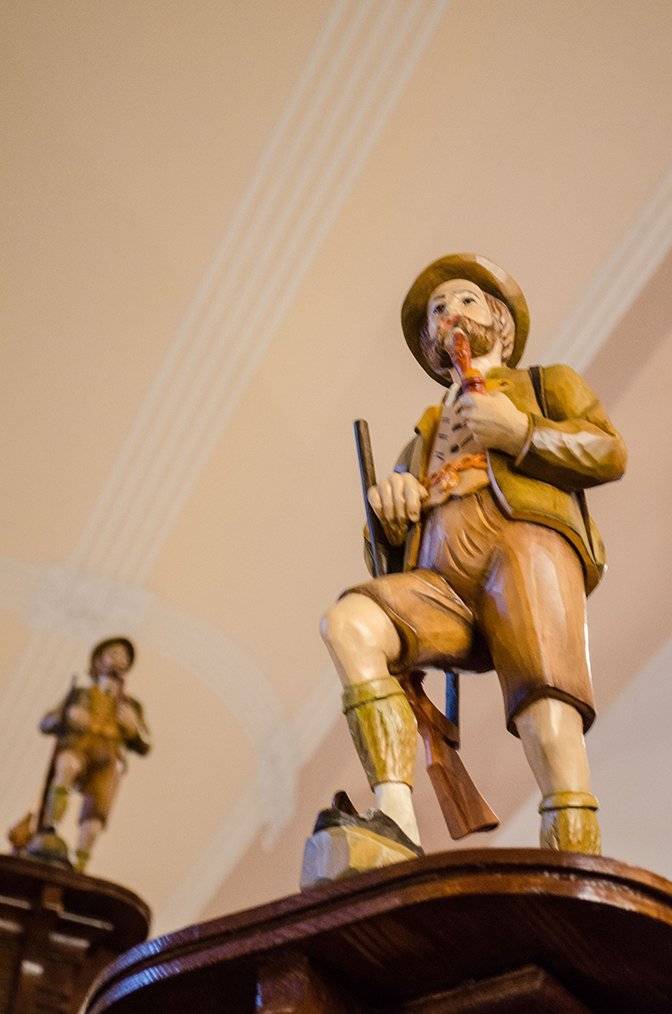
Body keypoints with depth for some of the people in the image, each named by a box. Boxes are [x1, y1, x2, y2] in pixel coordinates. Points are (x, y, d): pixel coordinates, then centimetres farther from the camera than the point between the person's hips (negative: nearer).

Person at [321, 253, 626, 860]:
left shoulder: (547, 384, 30)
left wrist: (518, 431, 0)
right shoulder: (427, 432, 39)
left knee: (550, 725, -27)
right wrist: (389, 504, 6)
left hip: (524, 548, -3)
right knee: (349, 621, -28)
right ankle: (397, 822, -39)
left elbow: (610, 453, 10)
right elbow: (391, 539, 29)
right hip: (444, 588, 4)